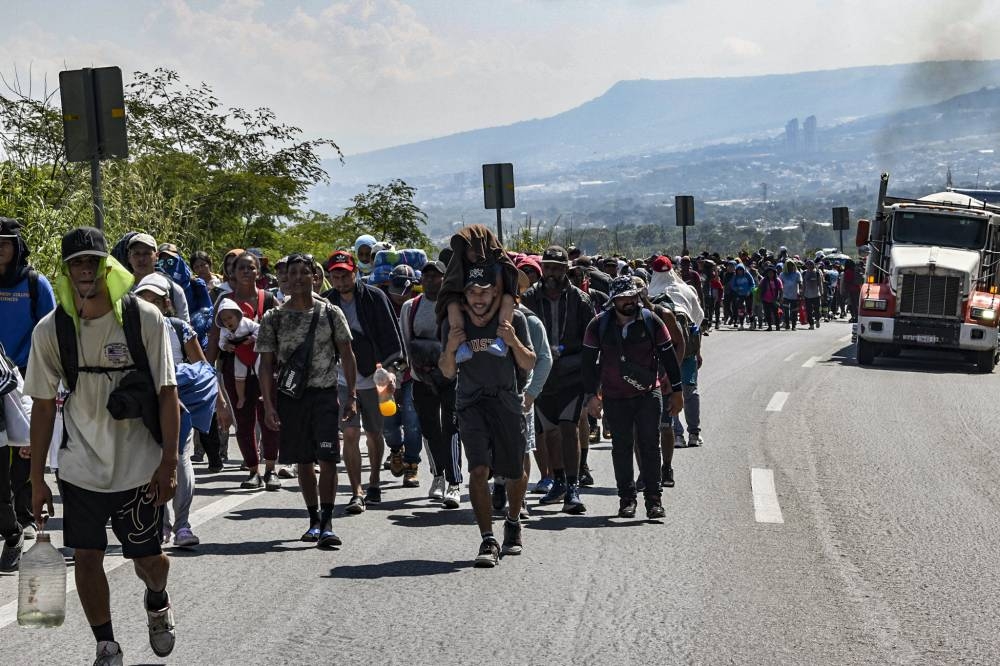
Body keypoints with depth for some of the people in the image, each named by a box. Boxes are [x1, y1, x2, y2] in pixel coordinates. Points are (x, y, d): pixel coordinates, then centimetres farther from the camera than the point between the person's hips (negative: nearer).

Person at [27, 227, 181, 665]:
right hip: (81, 466, 1)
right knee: (86, 557, 0)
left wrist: (168, 463, -11)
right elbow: (43, 406, 1)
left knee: (148, 558, 5)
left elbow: (167, 393, -6)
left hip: (139, 465, -1)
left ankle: (157, 600, 40)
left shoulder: (144, 318, -10)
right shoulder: (50, 329, -5)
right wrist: (37, 479, 1)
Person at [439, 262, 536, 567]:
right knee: (478, 470, -17)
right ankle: (488, 541, -15)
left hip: (507, 401, 0)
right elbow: (448, 373, 6)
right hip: (471, 402, 0)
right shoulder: (456, 322, -1)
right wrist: (450, 349, -14)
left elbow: (529, 365, -1)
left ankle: (513, 522, 40)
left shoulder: (513, 319, -5)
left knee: (516, 473, 10)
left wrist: (513, 341, -19)